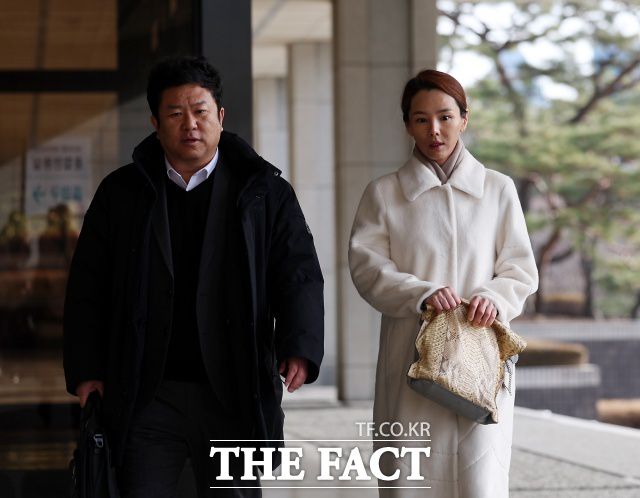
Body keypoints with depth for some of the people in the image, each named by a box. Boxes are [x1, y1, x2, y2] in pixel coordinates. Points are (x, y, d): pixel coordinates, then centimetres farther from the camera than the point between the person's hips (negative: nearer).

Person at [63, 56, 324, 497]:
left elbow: (299, 275, -3)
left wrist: (299, 348, -19)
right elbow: (88, 290, 9)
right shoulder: (121, 194, 8)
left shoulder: (264, 191, 4)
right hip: (147, 396, 1)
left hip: (234, 395, 0)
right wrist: (86, 370, 1)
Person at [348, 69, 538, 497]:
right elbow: (366, 265, -1)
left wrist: (495, 297, -13)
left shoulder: (498, 189, 11)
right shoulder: (383, 194, 9)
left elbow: (522, 268, 9)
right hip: (411, 361, 0)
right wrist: (421, 294, -18)